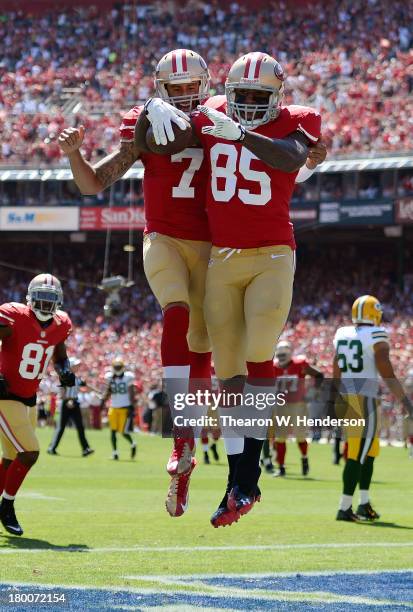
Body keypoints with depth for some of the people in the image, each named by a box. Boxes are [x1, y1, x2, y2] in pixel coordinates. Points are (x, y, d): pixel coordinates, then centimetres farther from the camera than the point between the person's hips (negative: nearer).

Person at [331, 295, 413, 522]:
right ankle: (344, 509, -4)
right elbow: (387, 374, -13)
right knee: (358, 455, -3)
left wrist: (331, 401, 17)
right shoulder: (376, 336, -9)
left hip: (344, 398, 7)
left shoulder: (341, 334, 10)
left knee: (370, 450, 18)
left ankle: (364, 504, 17)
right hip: (364, 399, -7)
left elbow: (336, 375, 12)